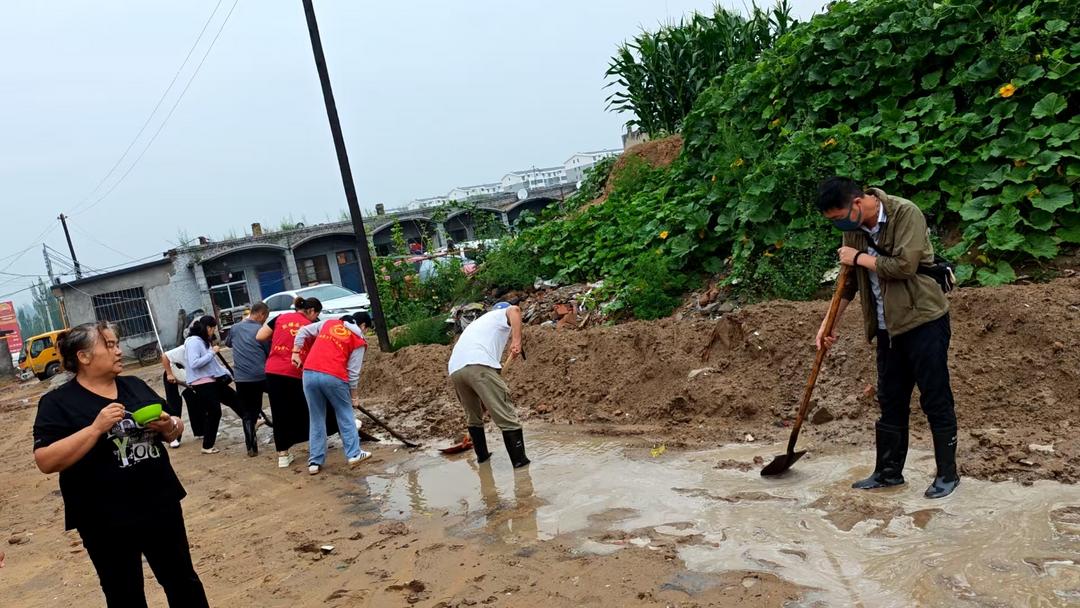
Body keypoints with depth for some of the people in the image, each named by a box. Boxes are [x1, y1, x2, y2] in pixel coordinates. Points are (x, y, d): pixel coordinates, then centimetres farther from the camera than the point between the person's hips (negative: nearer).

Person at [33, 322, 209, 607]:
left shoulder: (135, 386, 6)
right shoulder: (57, 402, -7)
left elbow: (176, 427, 12)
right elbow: (46, 461, -17)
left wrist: (169, 426, -11)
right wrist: (96, 428, -26)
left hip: (161, 506, 4)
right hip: (107, 521, -4)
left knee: (183, 580, 15)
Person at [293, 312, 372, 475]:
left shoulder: (328, 322, 19)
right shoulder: (358, 341, 7)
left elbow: (302, 332, 20)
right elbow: (353, 372, 4)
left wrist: (296, 353, 22)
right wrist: (353, 394, 13)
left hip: (309, 374, 4)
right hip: (333, 377, -4)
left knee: (317, 418, 14)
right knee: (345, 416, 16)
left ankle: (315, 461, 15)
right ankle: (354, 454, 19)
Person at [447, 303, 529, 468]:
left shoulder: (477, 323, 42)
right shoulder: (503, 314, 23)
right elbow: (514, 310, -4)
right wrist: (517, 340, -10)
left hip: (454, 369, 7)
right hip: (480, 365, -7)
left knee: (472, 417, 25)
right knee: (506, 416, -4)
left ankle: (482, 455, 36)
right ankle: (519, 460, -5)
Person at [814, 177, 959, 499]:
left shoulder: (906, 214, -16)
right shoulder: (854, 228, 3)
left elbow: (904, 266, -27)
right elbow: (850, 280, 12)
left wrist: (859, 258, -15)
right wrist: (830, 322, 9)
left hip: (923, 319, -7)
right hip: (888, 327, 7)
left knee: (936, 399, 2)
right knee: (890, 400, 12)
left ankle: (947, 474, 15)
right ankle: (888, 471, 22)